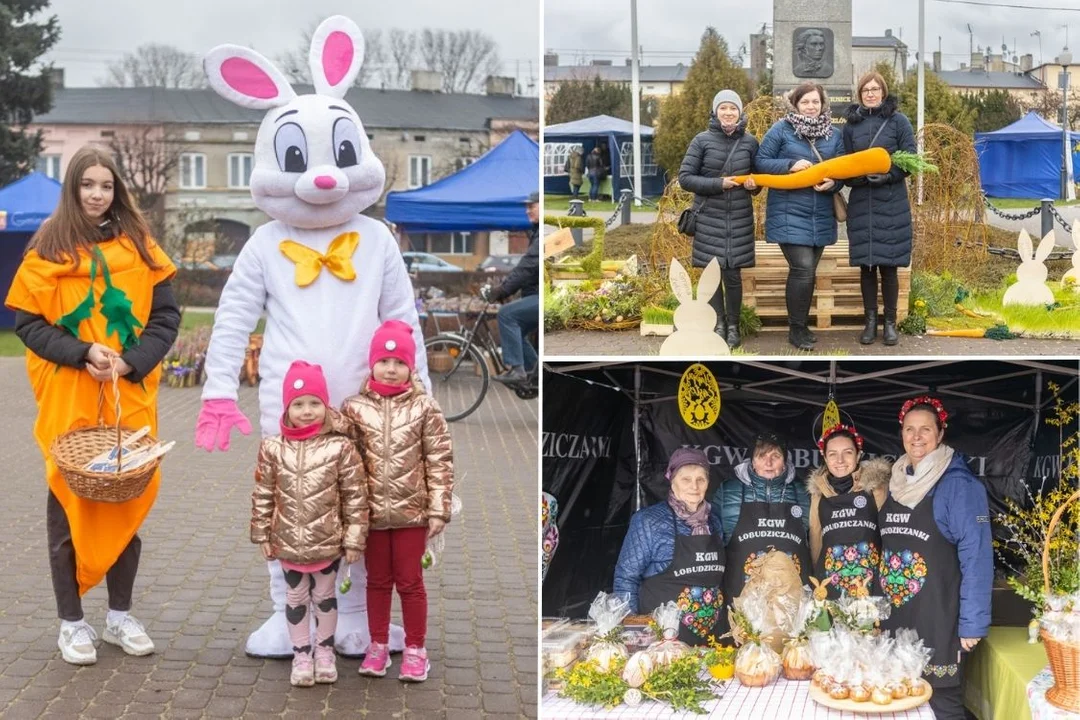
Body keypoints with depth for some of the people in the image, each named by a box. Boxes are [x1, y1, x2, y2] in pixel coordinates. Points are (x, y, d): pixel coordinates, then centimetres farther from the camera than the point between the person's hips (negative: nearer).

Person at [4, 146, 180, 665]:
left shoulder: (138, 244, 7)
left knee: (127, 499, 6)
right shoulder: (50, 247, 2)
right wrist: (83, 354, -14)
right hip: (68, 398, -2)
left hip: (130, 395, 2)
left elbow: (166, 317, 5)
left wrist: (132, 361, -10)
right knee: (69, 501, 2)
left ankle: (120, 615, 19)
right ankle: (72, 621, 12)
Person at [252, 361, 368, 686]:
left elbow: (355, 496, -8)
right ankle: (301, 655, 29)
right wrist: (262, 535, 2)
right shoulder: (273, 449, -7)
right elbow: (263, 495, 1)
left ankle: (324, 651, 34)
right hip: (288, 543, 1)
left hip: (328, 543, -1)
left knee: (324, 596, 16)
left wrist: (354, 538, -8)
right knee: (296, 598, 15)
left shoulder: (340, 447, -12)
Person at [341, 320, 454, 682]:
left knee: (410, 581, 9)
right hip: (372, 512, 1)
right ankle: (378, 645, 29)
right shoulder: (354, 408, -1)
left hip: (412, 512, -1)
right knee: (377, 581, 15)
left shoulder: (424, 407, -5)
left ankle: (415, 649, 22)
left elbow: (440, 461, -4)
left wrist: (438, 511, -7)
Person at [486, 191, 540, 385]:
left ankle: (516, 369, -18)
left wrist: (502, 290, -28)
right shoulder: (537, 232, 19)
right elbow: (526, 266, 18)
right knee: (515, 329, 10)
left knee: (507, 314, -21)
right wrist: (503, 287, 7)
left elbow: (529, 265, -25)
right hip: (537, 295, 11)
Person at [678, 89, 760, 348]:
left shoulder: (750, 142, 3)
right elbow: (685, 178, -6)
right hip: (709, 219, -1)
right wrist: (718, 184, -16)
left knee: (733, 273, 2)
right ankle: (719, 324, 16)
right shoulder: (702, 140, -4)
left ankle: (733, 326, 16)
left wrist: (754, 184, -7)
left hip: (739, 219, 1)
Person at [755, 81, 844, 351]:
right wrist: (790, 165, -18)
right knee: (802, 268, -14)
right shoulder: (781, 129, -4)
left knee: (808, 271, 10)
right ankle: (796, 328, 0)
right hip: (789, 213, -5)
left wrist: (833, 183, -11)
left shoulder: (833, 134, 9)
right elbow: (761, 162, -4)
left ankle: (802, 324, 24)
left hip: (821, 215, 5)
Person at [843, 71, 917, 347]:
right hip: (861, 203, 2)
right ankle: (870, 321, 13)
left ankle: (890, 322, 9)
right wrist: (857, 177, -11)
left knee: (888, 265, 0)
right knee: (866, 265, 4)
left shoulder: (898, 121, 2)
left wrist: (888, 175, -18)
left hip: (891, 203, -2)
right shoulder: (851, 124, 9)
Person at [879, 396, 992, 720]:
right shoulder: (895, 483, 10)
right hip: (892, 619, 6)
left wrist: (972, 623, -17)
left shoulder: (959, 484, -10)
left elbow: (976, 557, -14)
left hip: (938, 619, -6)